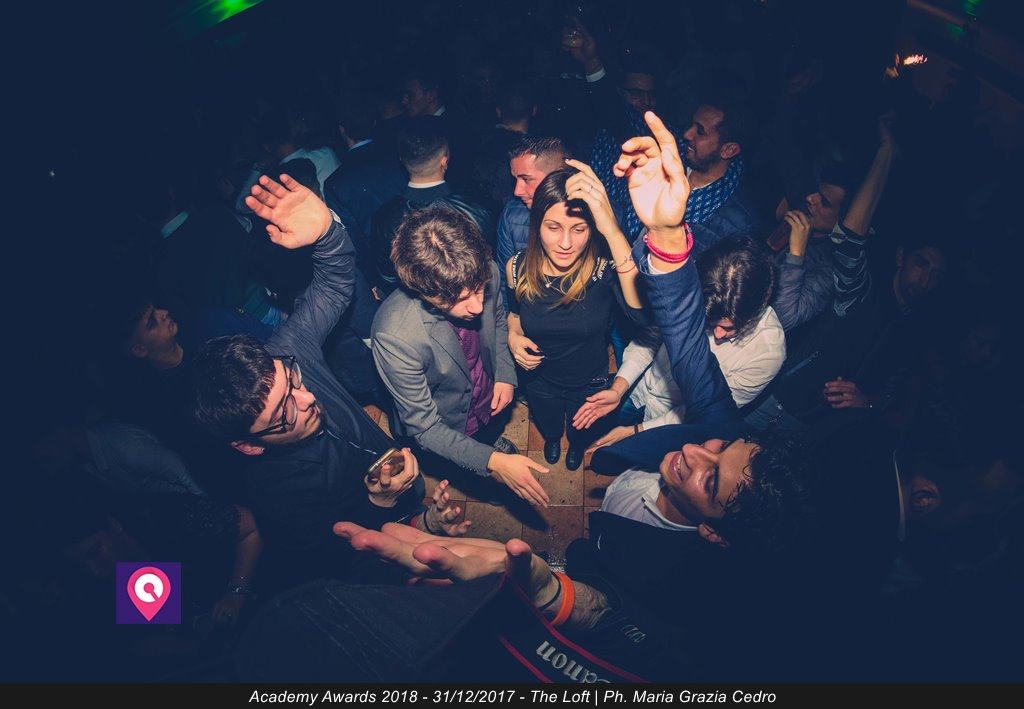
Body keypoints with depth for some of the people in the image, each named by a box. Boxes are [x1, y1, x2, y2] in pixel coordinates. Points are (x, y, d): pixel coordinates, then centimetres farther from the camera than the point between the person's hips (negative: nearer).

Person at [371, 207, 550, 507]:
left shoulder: (486, 274, -29)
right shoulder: (394, 336, -43)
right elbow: (424, 428, -30)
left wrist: (505, 373, -13)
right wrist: (491, 461, -38)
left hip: (490, 403, 4)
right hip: (444, 432, -4)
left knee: (494, 431, 35)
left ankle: (492, 437, 67)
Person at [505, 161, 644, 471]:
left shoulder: (604, 268, -35)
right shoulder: (518, 268, -24)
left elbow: (642, 309, -57)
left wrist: (612, 230, -66)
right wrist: (513, 335, -23)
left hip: (591, 383, -1)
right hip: (539, 379, 2)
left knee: (582, 432, 32)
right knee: (548, 425, 34)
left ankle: (578, 446, 69)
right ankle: (552, 440, 71)